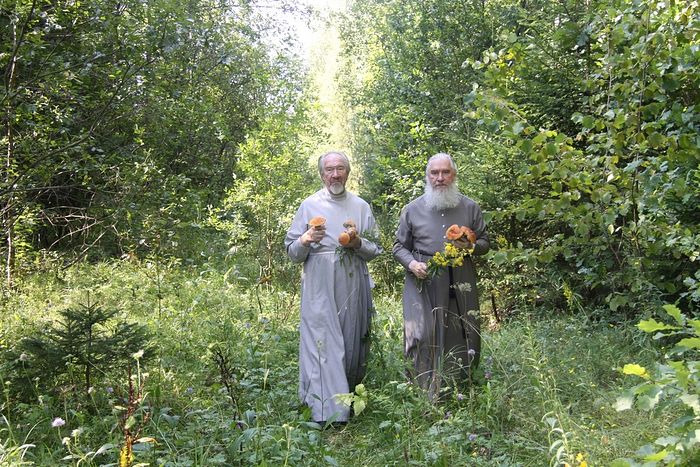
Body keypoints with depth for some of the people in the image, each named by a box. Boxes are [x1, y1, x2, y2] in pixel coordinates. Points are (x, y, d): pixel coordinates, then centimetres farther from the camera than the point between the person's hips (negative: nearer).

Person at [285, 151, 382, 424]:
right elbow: (292, 252, 5)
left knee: (353, 342, 7)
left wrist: (358, 243, -9)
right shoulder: (309, 205, 6)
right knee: (323, 344, -7)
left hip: (353, 286, 3)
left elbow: (375, 250, 12)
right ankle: (329, 413, -6)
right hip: (320, 286, -2)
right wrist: (306, 240, -16)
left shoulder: (361, 206, 12)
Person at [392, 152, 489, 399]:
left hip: (460, 285, 2)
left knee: (462, 339, 5)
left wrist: (470, 247, -9)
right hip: (423, 284, -1)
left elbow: (484, 242, 13)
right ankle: (426, 397, 2)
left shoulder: (470, 208, 8)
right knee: (424, 338, -8)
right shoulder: (412, 209, 5)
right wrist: (412, 264, -10)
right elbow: (399, 246, 10)